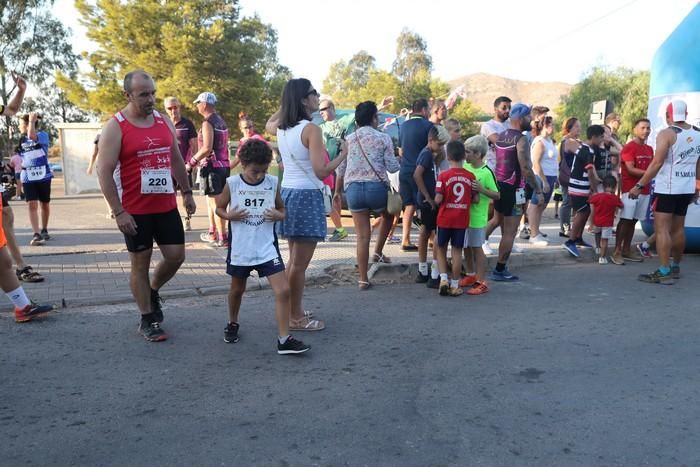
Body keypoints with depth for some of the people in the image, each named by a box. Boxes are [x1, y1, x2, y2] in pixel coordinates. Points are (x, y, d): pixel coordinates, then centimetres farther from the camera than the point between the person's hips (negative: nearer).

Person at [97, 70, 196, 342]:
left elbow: (176, 159, 17)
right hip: (135, 210, -5)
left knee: (176, 256, 5)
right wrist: (118, 211, -17)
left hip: (167, 206, 5)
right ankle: (147, 320, 18)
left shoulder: (165, 121, 7)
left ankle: (153, 291, 35)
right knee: (140, 263, 5)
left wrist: (186, 192, 14)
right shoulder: (115, 127, -10)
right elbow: (104, 171, -13)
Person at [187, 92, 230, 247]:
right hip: (223, 165, 9)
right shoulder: (221, 121, 15)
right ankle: (212, 233, 24)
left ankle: (222, 238, -2)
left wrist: (192, 162, -13)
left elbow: (207, 148, -22)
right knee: (212, 200, 18)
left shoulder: (208, 122, -13)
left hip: (212, 166, -9)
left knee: (215, 203, -5)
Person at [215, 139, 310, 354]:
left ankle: (284, 339, -4)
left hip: (267, 247, 0)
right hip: (240, 248, 0)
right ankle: (233, 323, 46)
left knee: (283, 290, -11)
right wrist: (229, 216, -16)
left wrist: (279, 216, -14)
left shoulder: (273, 183, -3)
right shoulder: (232, 183, -6)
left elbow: (282, 209, 9)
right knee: (237, 289, 19)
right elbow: (219, 208, 5)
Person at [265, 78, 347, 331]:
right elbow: (321, 171, -19)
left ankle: (293, 311, 28)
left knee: (294, 259, 19)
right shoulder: (311, 129, -15)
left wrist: (285, 104, 30)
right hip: (307, 196, -9)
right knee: (300, 263, -1)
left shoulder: (281, 128, 8)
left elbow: (268, 124, 35)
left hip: (288, 192, 9)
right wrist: (343, 153, -6)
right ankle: (296, 318, 9)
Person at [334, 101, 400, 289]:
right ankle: (378, 253, 25)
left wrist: (338, 192, 21)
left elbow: (341, 169, 11)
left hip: (353, 188, 3)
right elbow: (392, 167, -2)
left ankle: (363, 279, 9)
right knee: (388, 216, 31)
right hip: (377, 187, -3)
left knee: (362, 236, 7)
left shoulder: (348, 140, 11)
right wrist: (399, 159, 20)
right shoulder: (383, 138, 1)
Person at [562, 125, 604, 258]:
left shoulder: (583, 148, 15)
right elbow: (590, 173, -18)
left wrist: (593, 184, 14)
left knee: (585, 212, 14)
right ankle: (571, 241, -10)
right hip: (579, 188, -10)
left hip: (579, 187, 10)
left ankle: (578, 238, 22)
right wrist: (595, 190, -12)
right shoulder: (589, 151, -17)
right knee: (581, 213, -9)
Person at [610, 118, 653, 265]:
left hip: (645, 190, 7)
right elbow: (630, 170, -14)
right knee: (625, 220, -7)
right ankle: (617, 251, -4)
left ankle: (627, 250, 15)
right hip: (630, 189, -7)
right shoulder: (628, 147, -8)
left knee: (633, 220, 9)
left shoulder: (650, 149, 15)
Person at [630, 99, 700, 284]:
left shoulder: (667, 134, -12)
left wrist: (639, 186, -14)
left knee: (661, 229, -6)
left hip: (668, 188, -7)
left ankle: (664, 272, -11)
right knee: (678, 228, 16)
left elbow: (657, 163, -18)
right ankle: (675, 267, 27)